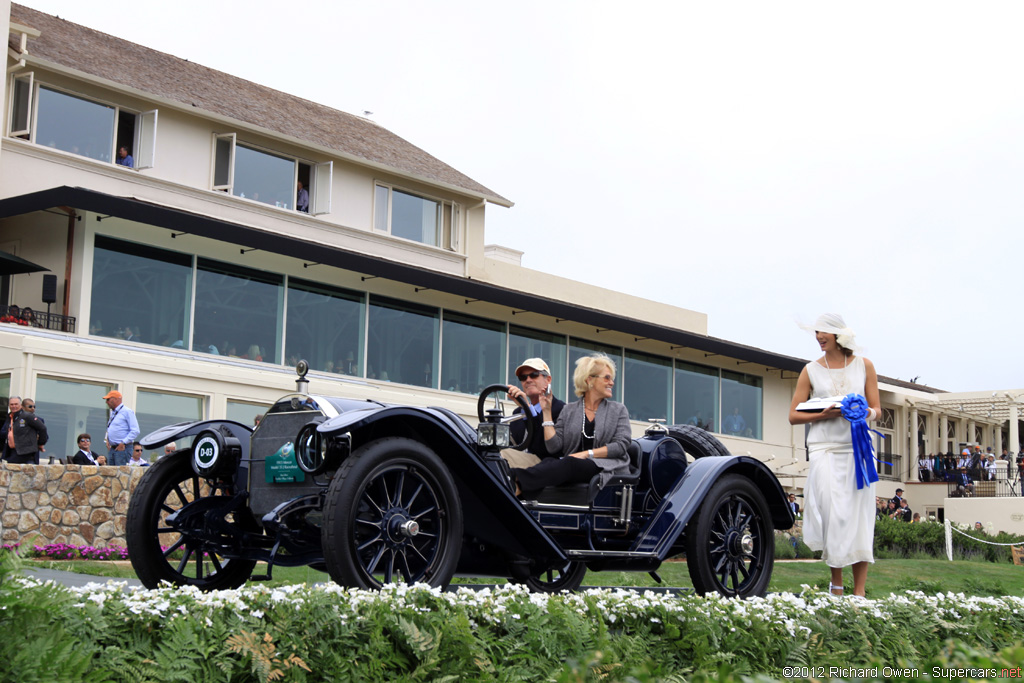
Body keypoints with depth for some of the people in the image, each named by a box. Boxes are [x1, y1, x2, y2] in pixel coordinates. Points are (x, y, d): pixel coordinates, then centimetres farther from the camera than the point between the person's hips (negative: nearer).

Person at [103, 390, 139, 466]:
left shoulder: (127, 411, -7)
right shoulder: (112, 413, 19)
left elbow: (135, 431, -14)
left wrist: (123, 443, -17)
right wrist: (107, 440, 12)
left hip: (122, 448, -8)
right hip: (112, 449, 8)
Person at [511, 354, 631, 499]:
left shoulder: (619, 410, 18)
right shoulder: (569, 410, 19)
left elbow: (621, 445, 3)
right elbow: (554, 446, 7)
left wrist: (587, 453, -8)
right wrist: (547, 412, 5)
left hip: (608, 467, -2)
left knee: (570, 464, -37)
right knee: (549, 462, -35)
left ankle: (517, 482, -56)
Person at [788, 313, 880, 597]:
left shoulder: (864, 365, 10)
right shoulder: (811, 370, 7)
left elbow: (877, 409, 11)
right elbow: (793, 415, 6)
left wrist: (867, 413, -13)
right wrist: (823, 415, -11)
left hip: (858, 448, 1)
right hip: (824, 449, -1)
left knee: (859, 517, -3)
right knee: (834, 515, -12)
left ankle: (859, 591, 2)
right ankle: (836, 583, 3)